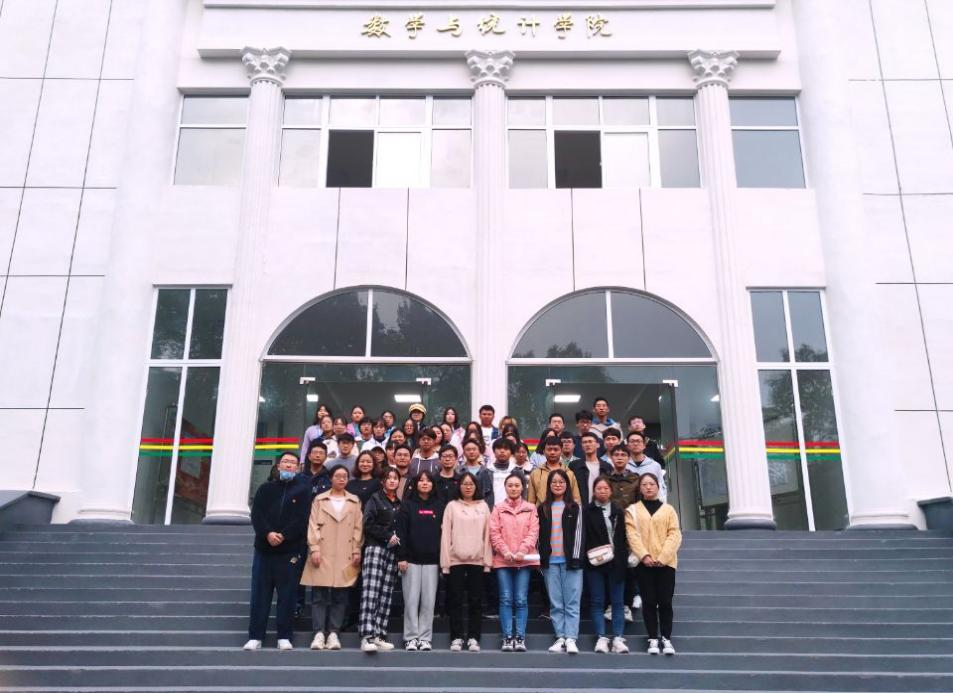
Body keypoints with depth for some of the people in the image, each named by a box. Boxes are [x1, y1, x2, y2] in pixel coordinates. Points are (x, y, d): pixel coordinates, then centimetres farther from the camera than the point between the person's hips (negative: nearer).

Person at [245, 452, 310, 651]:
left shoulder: (303, 490, 5)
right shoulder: (265, 489, 12)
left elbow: (302, 519, -6)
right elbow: (256, 514, 0)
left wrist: (283, 535, -16)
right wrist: (268, 533, -15)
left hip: (290, 551, -2)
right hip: (264, 548, 2)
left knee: (287, 595, 1)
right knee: (260, 594, 4)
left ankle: (285, 637, 9)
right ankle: (255, 637, 11)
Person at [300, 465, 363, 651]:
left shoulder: (355, 502, 11)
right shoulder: (319, 500, 8)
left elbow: (358, 528, 7)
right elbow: (313, 526, 2)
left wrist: (357, 551, 0)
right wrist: (314, 549, -7)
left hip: (345, 557, 1)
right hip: (323, 555, -1)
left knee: (340, 596, 1)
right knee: (319, 595, -3)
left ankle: (333, 633, 6)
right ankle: (319, 633, 0)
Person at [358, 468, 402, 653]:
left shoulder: (400, 504, 19)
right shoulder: (375, 499, 6)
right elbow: (368, 524, -4)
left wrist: (398, 538, 3)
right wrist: (387, 536, -9)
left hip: (393, 551, 5)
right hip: (375, 547, -5)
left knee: (386, 595, 0)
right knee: (371, 592, -14)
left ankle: (379, 636, 2)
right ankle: (367, 636, -20)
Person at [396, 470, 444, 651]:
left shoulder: (439, 506, 9)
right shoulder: (407, 504, 3)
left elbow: (444, 532, 9)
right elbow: (401, 532, -2)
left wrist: (443, 558, 3)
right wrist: (401, 557, -10)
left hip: (432, 560, 2)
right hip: (411, 559, -2)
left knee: (429, 601, 2)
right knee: (411, 600, 0)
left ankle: (425, 638, 9)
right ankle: (411, 637, 7)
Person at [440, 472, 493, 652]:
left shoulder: (483, 506, 8)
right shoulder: (452, 506, 4)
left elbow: (487, 534, 7)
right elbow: (446, 534, 1)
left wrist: (487, 560, 1)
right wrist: (445, 561, -4)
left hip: (477, 560, 1)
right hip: (456, 559, -1)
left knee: (476, 601, 4)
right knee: (455, 601, 3)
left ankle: (473, 638, 12)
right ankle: (456, 638, 11)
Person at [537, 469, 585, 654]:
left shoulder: (574, 508, 5)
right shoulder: (542, 509, 11)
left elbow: (578, 534, 0)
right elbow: (539, 535, 10)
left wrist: (576, 558, -8)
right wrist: (540, 558, 3)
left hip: (570, 560, -2)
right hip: (550, 561, 2)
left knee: (572, 602, -4)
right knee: (556, 603, 4)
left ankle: (571, 639, -5)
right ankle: (560, 637, 8)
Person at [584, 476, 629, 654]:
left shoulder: (618, 511, 11)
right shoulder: (587, 512, 2)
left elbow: (623, 538, 9)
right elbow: (584, 538, -3)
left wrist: (623, 560, -1)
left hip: (616, 562, 2)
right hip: (595, 562, -2)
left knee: (617, 602, 3)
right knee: (597, 602, 3)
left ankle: (618, 638, 7)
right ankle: (601, 638, 8)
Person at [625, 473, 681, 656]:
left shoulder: (668, 509, 10)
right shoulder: (632, 510, 8)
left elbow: (675, 534, 1)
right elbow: (632, 535, -2)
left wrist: (663, 557, -12)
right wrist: (644, 555, -16)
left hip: (666, 562, 0)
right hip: (644, 562, 0)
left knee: (665, 601, 0)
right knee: (649, 601, 1)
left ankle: (666, 638, 11)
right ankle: (653, 639, 9)